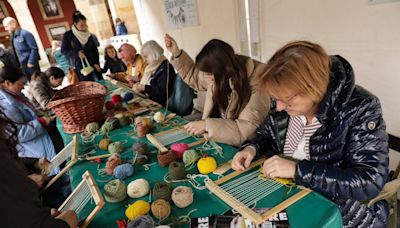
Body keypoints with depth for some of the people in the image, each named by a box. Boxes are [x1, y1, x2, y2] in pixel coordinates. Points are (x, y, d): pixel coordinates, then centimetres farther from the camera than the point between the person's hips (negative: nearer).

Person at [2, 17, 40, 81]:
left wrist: (31, 62, -15)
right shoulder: (13, 37, 12)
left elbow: (34, 48, -15)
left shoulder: (25, 34, -11)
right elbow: (16, 52, 15)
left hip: (31, 65, -7)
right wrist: (19, 64, 8)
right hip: (23, 66, 7)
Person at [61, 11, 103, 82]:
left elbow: (95, 50, 9)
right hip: (79, 67, -3)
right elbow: (63, 50, 0)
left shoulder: (89, 35, 6)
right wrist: (76, 54, -14)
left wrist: (96, 63, -1)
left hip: (92, 65, 3)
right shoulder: (68, 35, -2)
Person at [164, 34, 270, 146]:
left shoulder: (256, 84, -22)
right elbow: (193, 76, 17)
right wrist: (176, 53, 7)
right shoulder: (217, 76, -4)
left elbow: (247, 129, -25)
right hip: (219, 141, 6)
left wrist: (207, 125, -27)